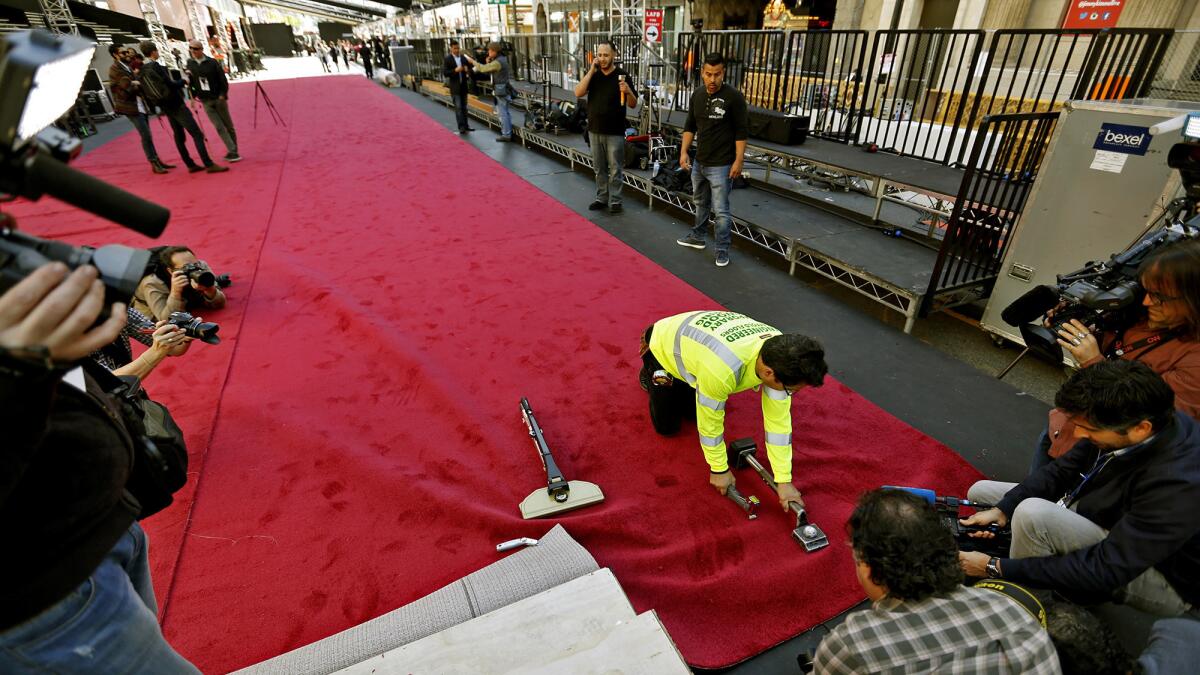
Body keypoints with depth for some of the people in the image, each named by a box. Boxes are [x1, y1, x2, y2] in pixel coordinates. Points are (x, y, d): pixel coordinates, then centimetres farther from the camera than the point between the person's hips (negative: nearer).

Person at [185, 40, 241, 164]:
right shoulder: (190, 64, 6)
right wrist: (193, 97, 5)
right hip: (206, 102, 2)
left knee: (228, 126, 3)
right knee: (219, 127, -7)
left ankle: (232, 152, 12)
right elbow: (190, 82, 12)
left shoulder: (212, 62, -3)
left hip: (218, 99, -2)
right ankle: (232, 151, -9)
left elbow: (223, 78, -5)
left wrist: (223, 94, -12)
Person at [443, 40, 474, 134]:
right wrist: (455, 70, -25)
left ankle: (465, 125, 18)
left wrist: (467, 69, -14)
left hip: (464, 86, 4)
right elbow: (445, 72, -11)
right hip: (455, 87, -4)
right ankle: (461, 127, -5)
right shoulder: (447, 59, -6)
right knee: (458, 107, -6)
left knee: (464, 107, 12)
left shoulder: (464, 57, 5)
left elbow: (469, 67, 10)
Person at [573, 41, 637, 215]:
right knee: (599, 168, 13)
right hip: (595, 130, 4)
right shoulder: (592, 74, 5)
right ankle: (601, 198, 24)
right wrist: (591, 71, -12)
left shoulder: (622, 75, -4)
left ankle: (615, 201, 11)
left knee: (615, 169, 1)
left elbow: (632, 104, -3)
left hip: (615, 132, -4)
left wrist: (628, 92, -24)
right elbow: (578, 93, -9)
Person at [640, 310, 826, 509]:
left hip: (691, 339, 5)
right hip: (664, 347, -5)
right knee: (667, 426, 6)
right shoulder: (722, 368, -47)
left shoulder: (779, 353, -28)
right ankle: (650, 374, 27)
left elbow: (779, 419, -19)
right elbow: (710, 423, -30)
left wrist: (784, 480, -15)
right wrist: (719, 469, -14)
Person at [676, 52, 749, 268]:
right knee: (700, 203, 21)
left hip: (721, 166, -6)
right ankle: (697, 237, 38)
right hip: (698, 162, 6)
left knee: (720, 210, -4)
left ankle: (722, 250, 7)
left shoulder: (733, 97, -13)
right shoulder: (697, 95, 4)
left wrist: (738, 161, -15)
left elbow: (742, 131, -11)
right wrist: (684, 151, 4)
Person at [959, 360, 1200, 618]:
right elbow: (1062, 470, -2)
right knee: (981, 492, 6)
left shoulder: (1177, 483, -36)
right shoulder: (1123, 418, -16)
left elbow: (1105, 571, -32)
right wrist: (1001, 510, -16)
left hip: (1164, 581, -7)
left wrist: (996, 567, -28)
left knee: (1033, 514, -32)